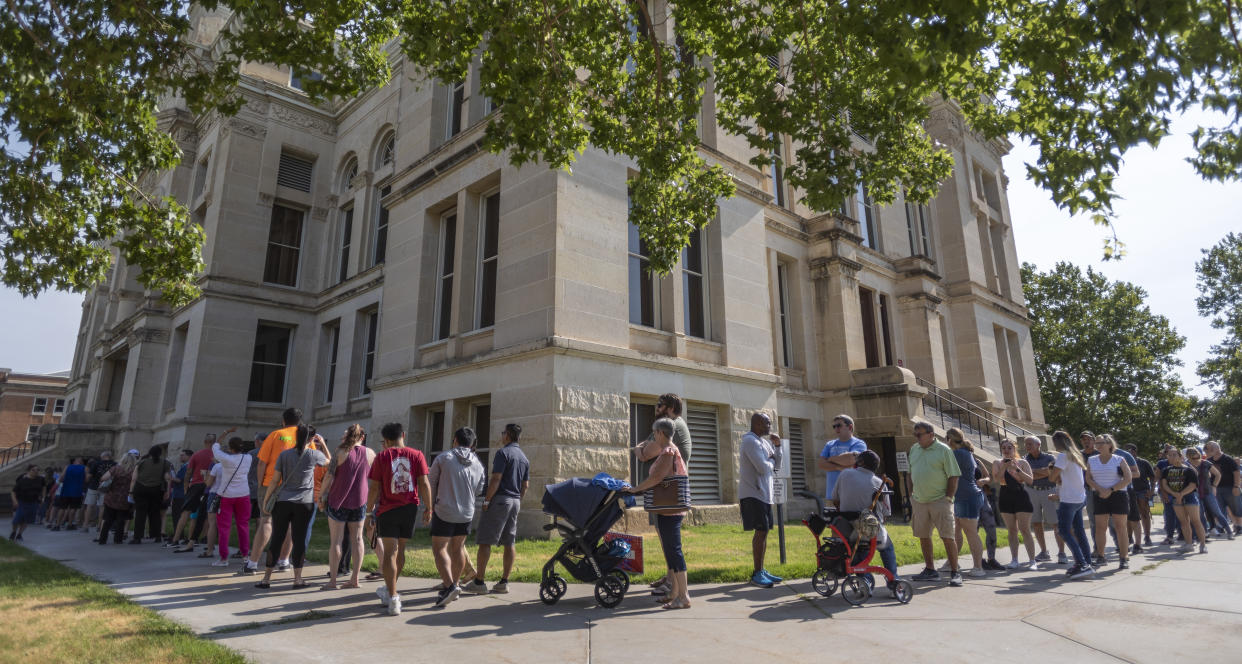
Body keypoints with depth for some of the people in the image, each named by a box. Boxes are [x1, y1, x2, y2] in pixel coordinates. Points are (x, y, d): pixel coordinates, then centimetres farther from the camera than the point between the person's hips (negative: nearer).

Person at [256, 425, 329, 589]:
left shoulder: (284, 455, 2)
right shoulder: (313, 455, -2)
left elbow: (275, 480, 3)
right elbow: (329, 461, 19)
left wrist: (266, 500, 12)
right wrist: (323, 444, 24)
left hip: (283, 502, 2)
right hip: (305, 503, -2)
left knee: (276, 539, 7)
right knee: (299, 540, 4)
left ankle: (266, 578, 14)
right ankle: (297, 579, 9)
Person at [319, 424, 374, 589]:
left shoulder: (340, 452, -8)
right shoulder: (369, 453, 1)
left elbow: (329, 477, -12)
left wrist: (321, 495, 0)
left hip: (338, 501, -3)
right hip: (359, 501, 3)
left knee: (335, 540, 3)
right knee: (357, 539, 10)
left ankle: (332, 581, 5)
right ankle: (354, 579, 13)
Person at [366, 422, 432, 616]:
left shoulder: (382, 457, -4)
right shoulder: (416, 455, 0)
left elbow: (374, 488, -5)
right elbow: (424, 484, -4)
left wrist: (369, 513, 3)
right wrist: (428, 509, 3)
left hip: (388, 509, -3)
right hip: (410, 508, 3)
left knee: (390, 552, 0)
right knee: (400, 550, 18)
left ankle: (393, 599, -5)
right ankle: (389, 589, 36)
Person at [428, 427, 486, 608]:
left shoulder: (443, 458, -9)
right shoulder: (478, 464, 3)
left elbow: (431, 482, 0)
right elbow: (478, 491, 10)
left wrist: (431, 505, 15)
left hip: (444, 511, -5)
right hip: (467, 513, 5)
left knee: (439, 548, 0)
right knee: (458, 548, 17)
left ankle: (449, 586, -14)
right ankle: (454, 584, 26)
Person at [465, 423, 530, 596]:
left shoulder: (503, 453, -9)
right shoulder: (524, 458, 16)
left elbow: (496, 479, -17)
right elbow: (525, 485, 16)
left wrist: (486, 500, -13)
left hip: (500, 499, -8)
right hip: (515, 502, 8)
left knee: (484, 541, -3)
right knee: (509, 543, 8)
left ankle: (479, 582, -3)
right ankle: (504, 583, 11)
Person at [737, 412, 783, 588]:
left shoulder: (764, 441, 17)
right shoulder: (750, 441, -14)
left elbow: (776, 465, 17)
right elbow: (763, 468, -23)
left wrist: (777, 446, 5)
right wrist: (770, 461, -2)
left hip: (763, 494, 10)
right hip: (753, 494, -10)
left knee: (763, 532, 12)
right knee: (761, 531, -9)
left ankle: (761, 570, 20)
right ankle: (757, 574, -2)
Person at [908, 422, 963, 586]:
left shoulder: (943, 450, -7)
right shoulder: (914, 449, 10)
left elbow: (953, 477, -8)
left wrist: (948, 498, -12)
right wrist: (911, 494, 12)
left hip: (940, 500, -6)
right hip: (919, 501, 6)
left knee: (947, 537, -4)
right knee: (923, 536, 11)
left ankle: (955, 573, 6)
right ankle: (930, 570, 22)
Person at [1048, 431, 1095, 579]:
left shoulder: (1063, 456, -14)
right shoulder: (1076, 455, 13)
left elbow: (1052, 477, -16)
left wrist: (1050, 470, 5)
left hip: (1069, 499, -9)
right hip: (1080, 498, 9)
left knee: (1065, 531, -8)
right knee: (1079, 531, 13)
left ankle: (1082, 564, -14)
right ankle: (1086, 563, 16)